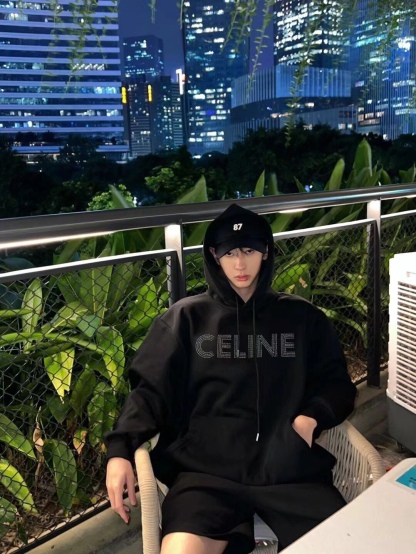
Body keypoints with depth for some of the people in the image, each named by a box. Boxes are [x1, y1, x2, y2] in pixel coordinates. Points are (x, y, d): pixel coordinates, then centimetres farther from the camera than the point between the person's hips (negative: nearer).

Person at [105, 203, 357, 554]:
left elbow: (337, 383, 17)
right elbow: (151, 389, 5)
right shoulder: (186, 318, 9)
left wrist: (311, 417, -3)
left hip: (292, 471, 3)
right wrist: (121, 450, -10)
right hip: (206, 471, -2)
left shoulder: (302, 318, 13)